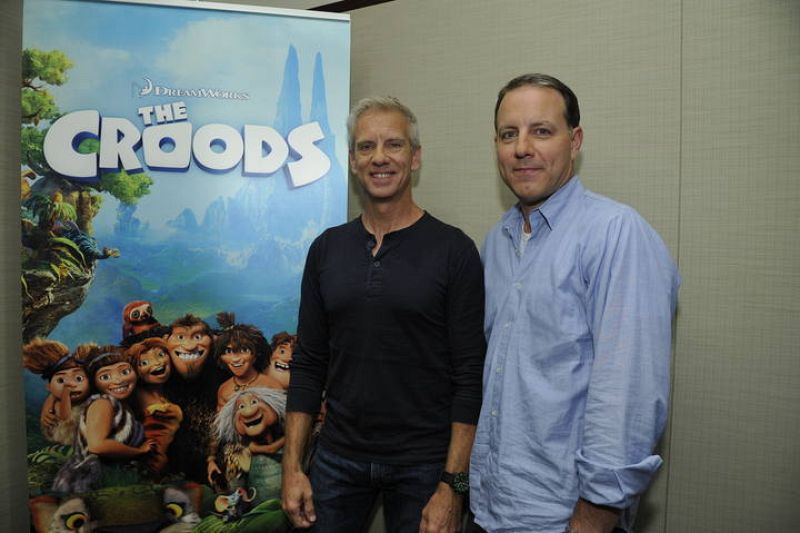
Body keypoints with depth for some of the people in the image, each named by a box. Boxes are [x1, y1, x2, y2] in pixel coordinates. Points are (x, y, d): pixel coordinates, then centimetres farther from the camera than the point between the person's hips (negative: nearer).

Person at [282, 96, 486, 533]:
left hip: (422, 464, -3)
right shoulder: (327, 249, 2)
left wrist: (452, 485, -13)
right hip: (337, 459, 3)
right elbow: (308, 365, 5)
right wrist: (292, 467, 1)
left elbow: (469, 377, -10)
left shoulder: (453, 250, -9)